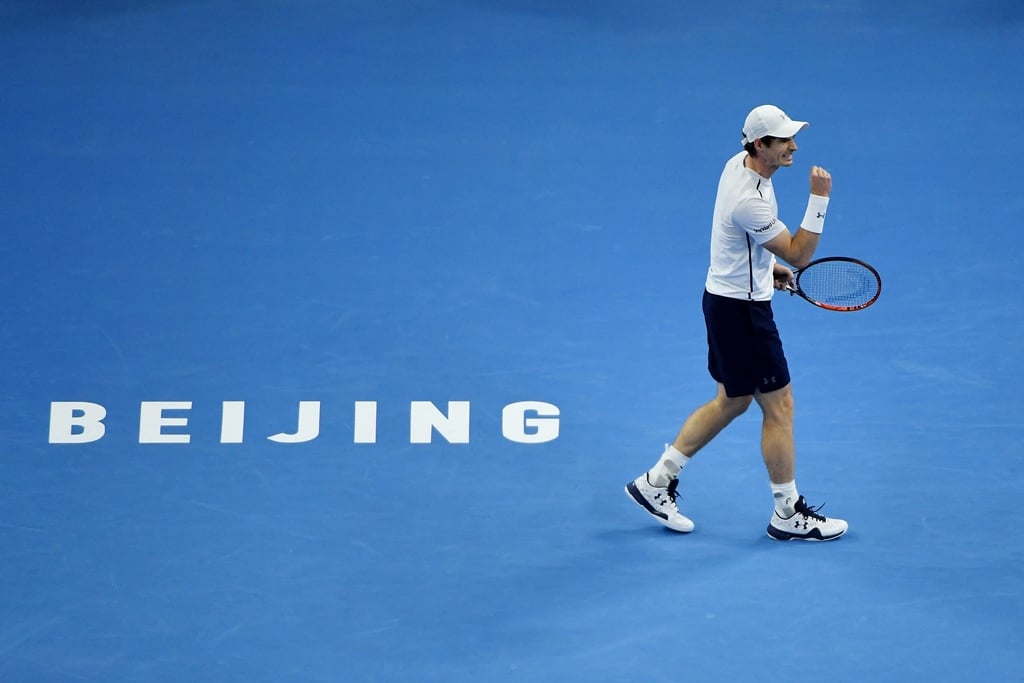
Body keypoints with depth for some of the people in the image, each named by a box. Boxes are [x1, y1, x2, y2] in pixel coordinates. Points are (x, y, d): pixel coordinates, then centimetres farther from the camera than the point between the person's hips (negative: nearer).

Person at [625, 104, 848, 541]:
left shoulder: (740, 162, 1)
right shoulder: (750, 201, -29)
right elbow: (800, 255, -22)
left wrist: (768, 266, 12)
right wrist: (819, 198, -27)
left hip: (728, 297, 10)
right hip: (741, 310, -10)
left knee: (732, 402, 20)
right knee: (779, 407, 2)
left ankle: (658, 481, 26)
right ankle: (788, 514, 16)